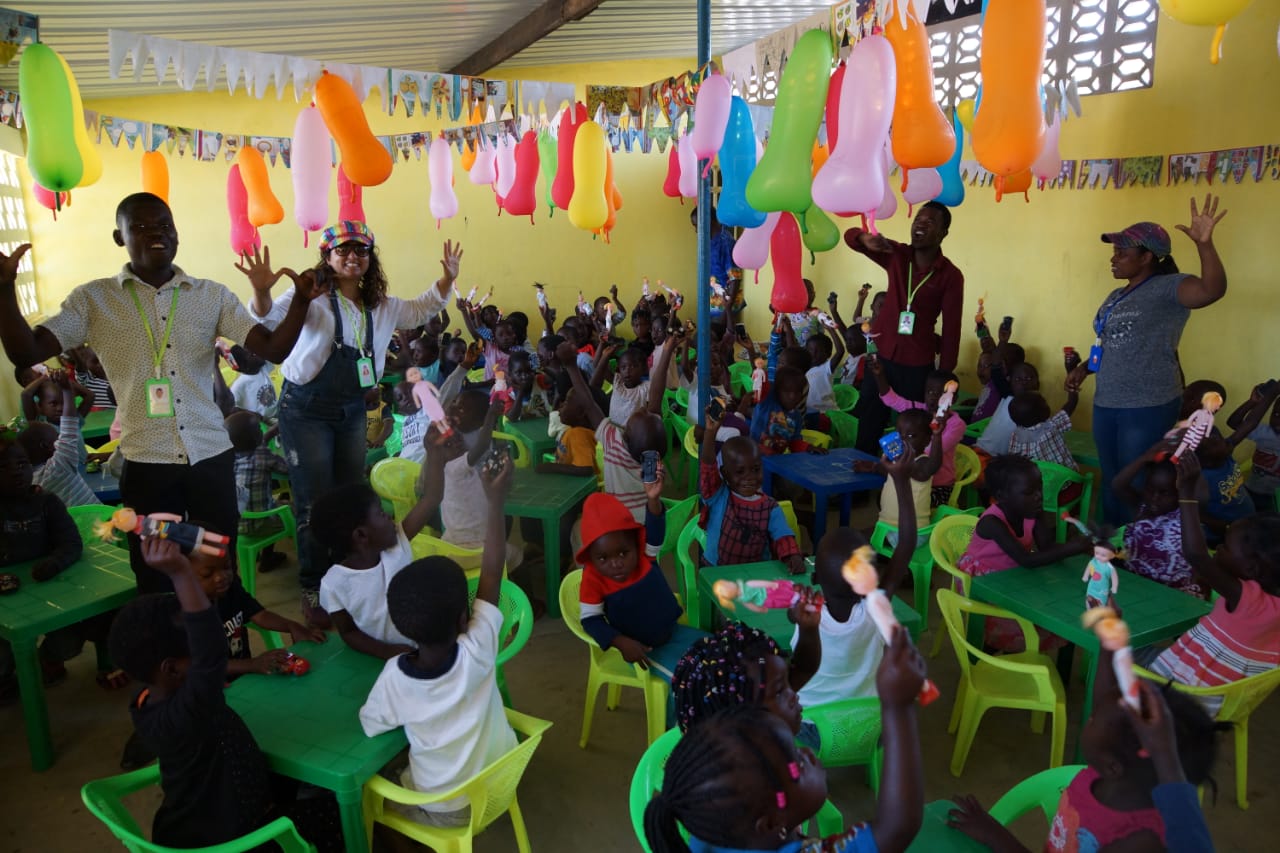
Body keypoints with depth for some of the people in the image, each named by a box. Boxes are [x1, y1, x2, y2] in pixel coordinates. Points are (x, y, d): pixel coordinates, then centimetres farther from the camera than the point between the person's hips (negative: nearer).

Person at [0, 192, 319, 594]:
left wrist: (301, 300, -21)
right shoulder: (94, 299, 0)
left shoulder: (213, 296, 3)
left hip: (212, 456, 1)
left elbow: (273, 349, -4)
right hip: (146, 463, -1)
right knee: (156, 580, 13)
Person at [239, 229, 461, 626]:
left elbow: (420, 311, 23)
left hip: (352, 411, 6)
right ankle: (313, 589, 13)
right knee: (315, 503, -1)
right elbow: (271, 318, -24)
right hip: (306, 411, -6)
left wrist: (446, 280, 8)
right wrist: (261, 291, -45)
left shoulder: (381, 306, 7)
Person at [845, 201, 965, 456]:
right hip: (880, 355, 3)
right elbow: (850, 236, 1)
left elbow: (951, 330, -7)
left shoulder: (951, 276, -8)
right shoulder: (896, 255, 1)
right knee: (868, 427, 8)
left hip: (918, 365, -3)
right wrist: (866, 239, -23)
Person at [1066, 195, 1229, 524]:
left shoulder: (1168, 288, -12)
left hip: (1148, 407, -8)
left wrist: (1205, 244, -44)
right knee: (1111, 483, 17)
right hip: (1106, 405, 8)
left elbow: (1212, 290, -32)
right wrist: (1084, 368, 7)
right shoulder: (1116, 296, 14)